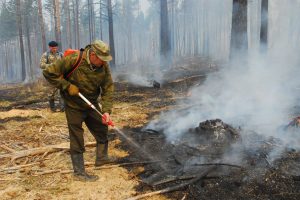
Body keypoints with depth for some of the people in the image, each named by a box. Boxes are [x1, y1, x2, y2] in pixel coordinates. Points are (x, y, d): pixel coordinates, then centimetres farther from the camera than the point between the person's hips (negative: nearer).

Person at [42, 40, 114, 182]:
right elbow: (49, 73, -21)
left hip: (91, 104, 5)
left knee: (102, 129, 15)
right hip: (74, 106, -5)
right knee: (77, 139, 1)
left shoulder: (104, 66, -12)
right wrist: (67, 86, -25)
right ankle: (79, 172, 14)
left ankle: (101, 158, 36)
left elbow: (108, 89, -11)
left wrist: (106, 111, -22)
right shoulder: (73, 60, -26)